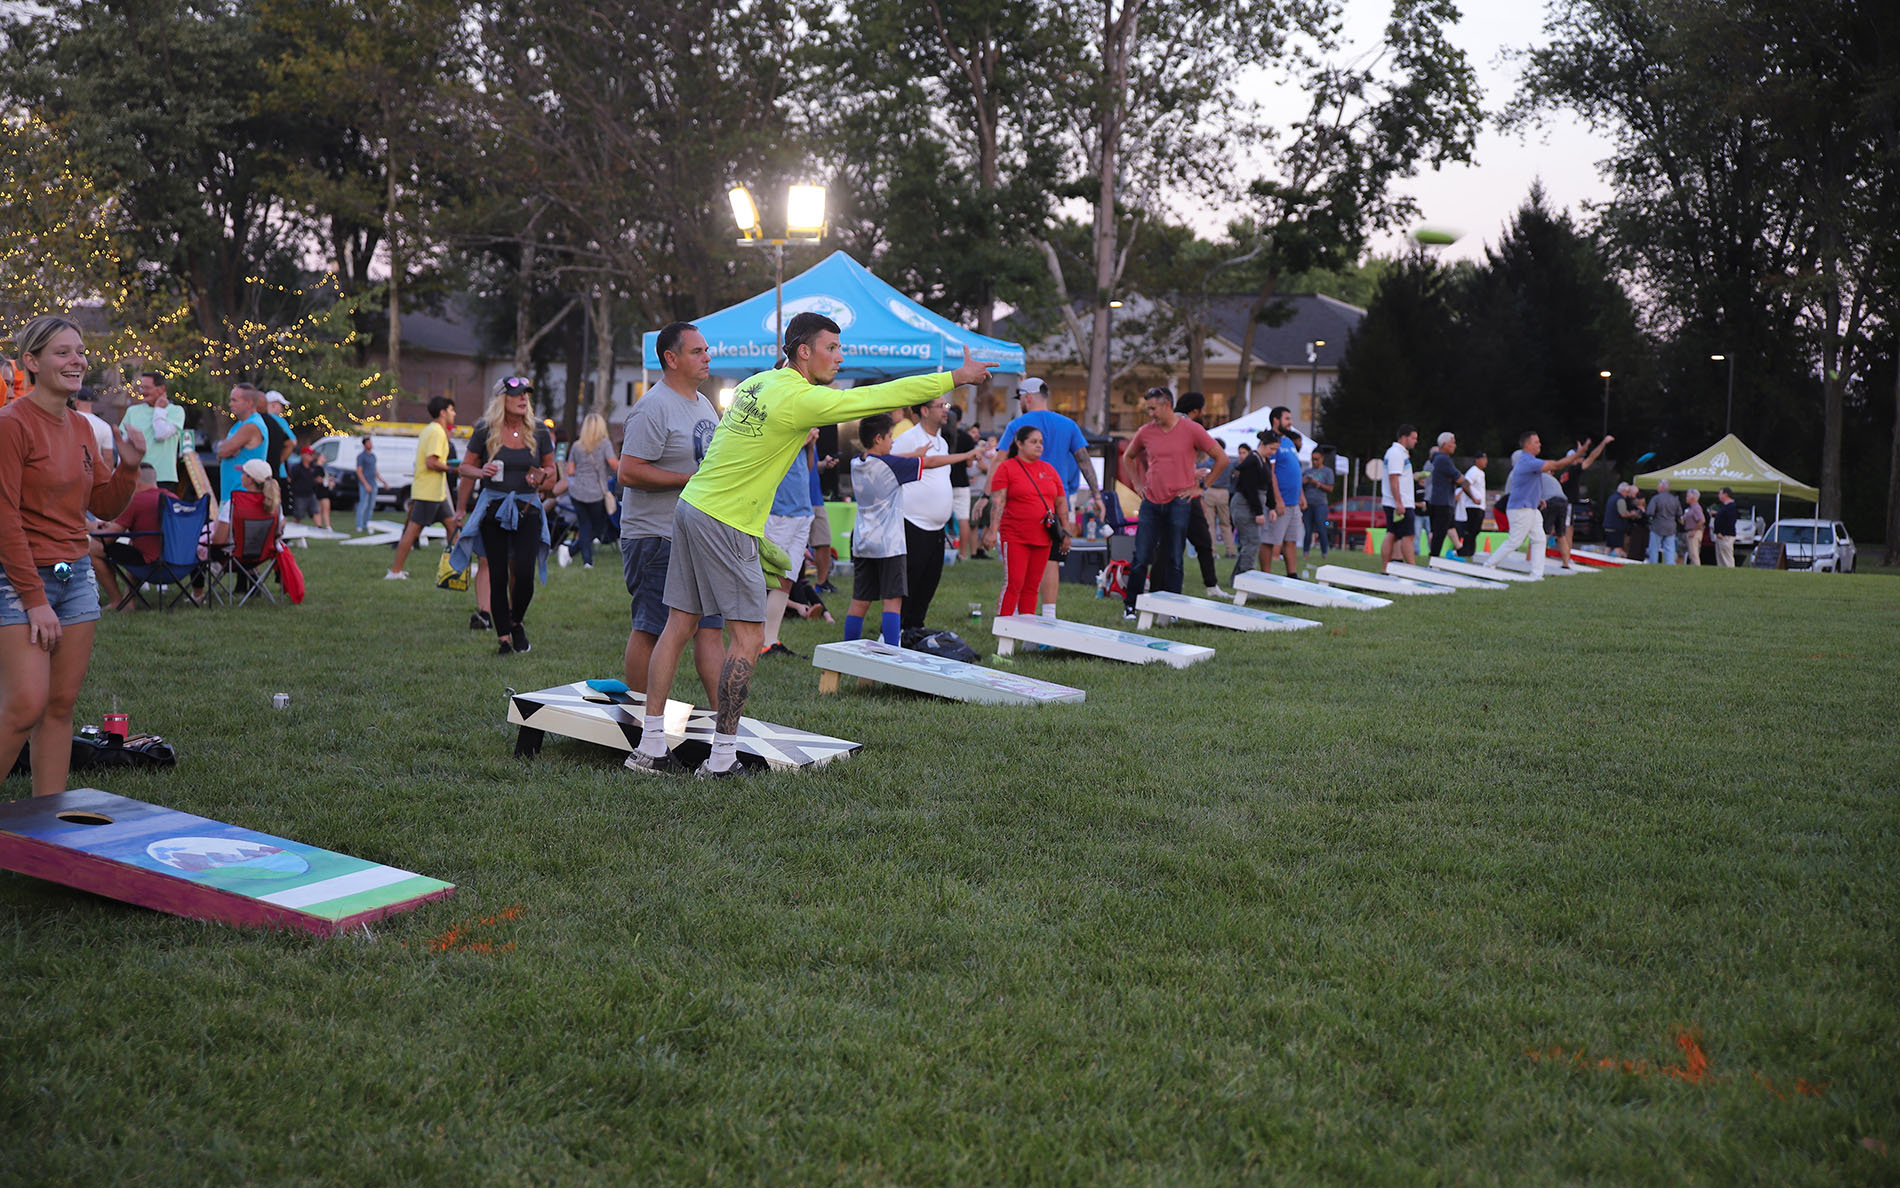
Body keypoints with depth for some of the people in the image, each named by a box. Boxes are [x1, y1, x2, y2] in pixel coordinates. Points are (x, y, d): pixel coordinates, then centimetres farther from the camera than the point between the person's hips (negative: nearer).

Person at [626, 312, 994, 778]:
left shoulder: (757, 382, 12)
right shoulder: (799, 399, -14)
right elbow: (880, 397, -13)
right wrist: (957, 377, -7)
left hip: (692, 507, 9)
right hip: (727, 525, -9)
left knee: (679, 626, 9)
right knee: (747, 637, -2)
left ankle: (650, 747, 12)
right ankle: (722, 760, -1)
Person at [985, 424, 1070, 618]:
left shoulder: (1049, 470, 15)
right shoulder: (1006, 468, -1)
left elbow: (1060, 504, 18)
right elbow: (998, 502, -9)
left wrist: (1066, 532, 13)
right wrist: (992, 531, -18)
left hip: (1043, 539, 5)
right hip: (1015, 537, -5)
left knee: (1032, 587, 7)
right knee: (1013, 584, -9)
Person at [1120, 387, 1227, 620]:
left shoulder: (1191, 430, -4)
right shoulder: (1145, 432, 5)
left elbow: (1222, 458, 1)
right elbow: (1128, 457, 24)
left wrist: (1200, 486, 0)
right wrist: (1137, 483, 12)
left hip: (1179, 502, -3)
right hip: (1151, 503, 3)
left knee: (1174, 559, 1)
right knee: (1141, 557, 0)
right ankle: (1130, 605, 9)